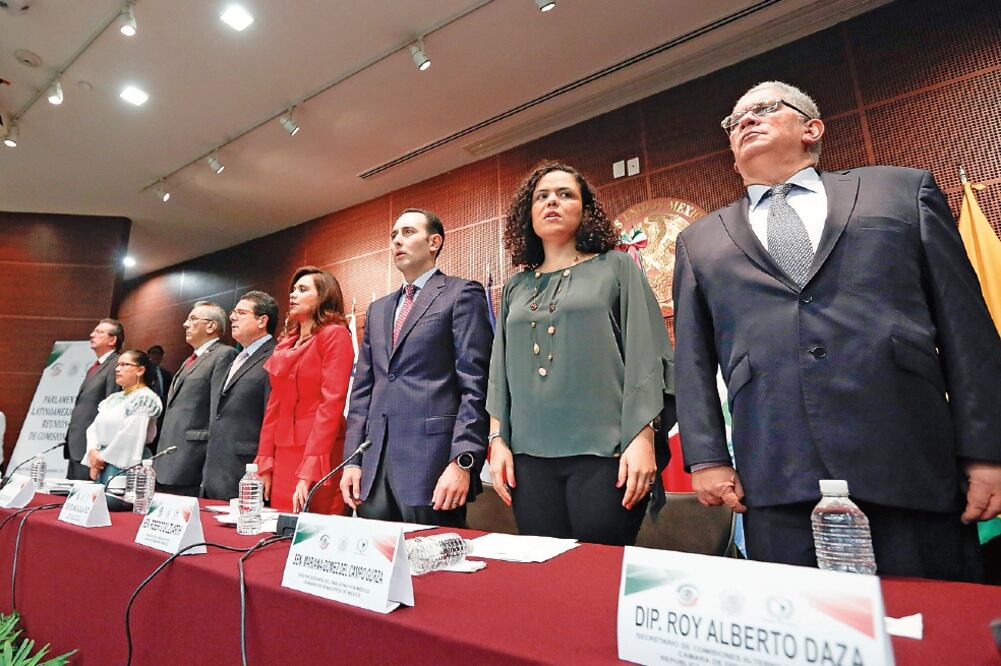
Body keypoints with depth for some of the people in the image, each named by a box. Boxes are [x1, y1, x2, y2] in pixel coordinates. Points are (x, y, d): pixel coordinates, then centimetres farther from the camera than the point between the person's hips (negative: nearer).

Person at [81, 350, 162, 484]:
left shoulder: (145, 398, -10)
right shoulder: (113, 398, 17)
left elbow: (131, 435, -17)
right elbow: (94, 428, 11)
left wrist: (103, 457, -8)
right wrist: (93, 452, -6)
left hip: (124, 465, -8)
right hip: (102, 464, 8)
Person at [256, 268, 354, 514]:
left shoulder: (335, 334, -7)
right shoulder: (286, 342, 15)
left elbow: (332, 403, -15)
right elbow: (274, 405, 14)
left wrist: (308, 472, -20)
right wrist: (264, 463, 7)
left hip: (317, 456, -6)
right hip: (283, 456, 7)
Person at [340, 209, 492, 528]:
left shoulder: (462, 294, -1)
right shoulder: (378, 309, 19)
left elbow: (475, 385, -10)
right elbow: (363, 390, 17)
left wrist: (462, 461, -16)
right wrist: (352, 460, 9)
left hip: (433, 462, -6)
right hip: (375, 464, 6)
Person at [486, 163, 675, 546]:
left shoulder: (616, 268, 6)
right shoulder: (516, 288, 16)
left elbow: (646, 356, -2)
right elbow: (500, 370, 14)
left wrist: (642, 437, -10)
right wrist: (497, 439, 5)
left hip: (605, 452, -3)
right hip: (530, 456, 3)